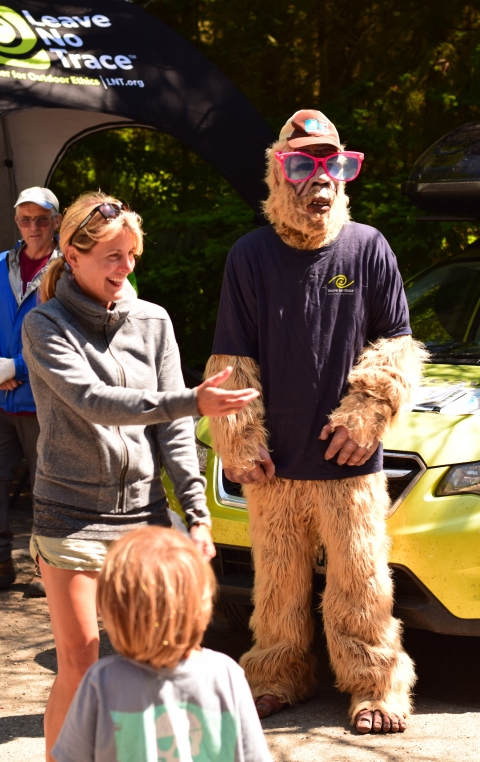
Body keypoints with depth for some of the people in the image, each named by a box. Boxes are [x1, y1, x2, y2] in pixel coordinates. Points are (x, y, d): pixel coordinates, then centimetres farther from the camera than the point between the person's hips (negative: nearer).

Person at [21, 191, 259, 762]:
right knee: (79, 664, -3)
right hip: (71, 515, -3)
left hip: (143, 511, 3)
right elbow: (93, 401, -20)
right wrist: (193, 402, -30)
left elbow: (174, 429, 5)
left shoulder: (153, 322, 6)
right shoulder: (45, 326, -5)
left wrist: (197, 512, -3)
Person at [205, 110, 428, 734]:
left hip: (349, 459, -1)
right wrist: (240, 444, -2)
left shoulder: (368, 248, 0)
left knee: (361, 580, 3)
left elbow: (395, 346, 5)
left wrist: (363, 417, -5)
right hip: (274, 461, 1)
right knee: (278, 582, 10)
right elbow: (231, 361, 3)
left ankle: (377, 686, 16)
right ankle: (278, 677, 25)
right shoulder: (251, 255, 0)